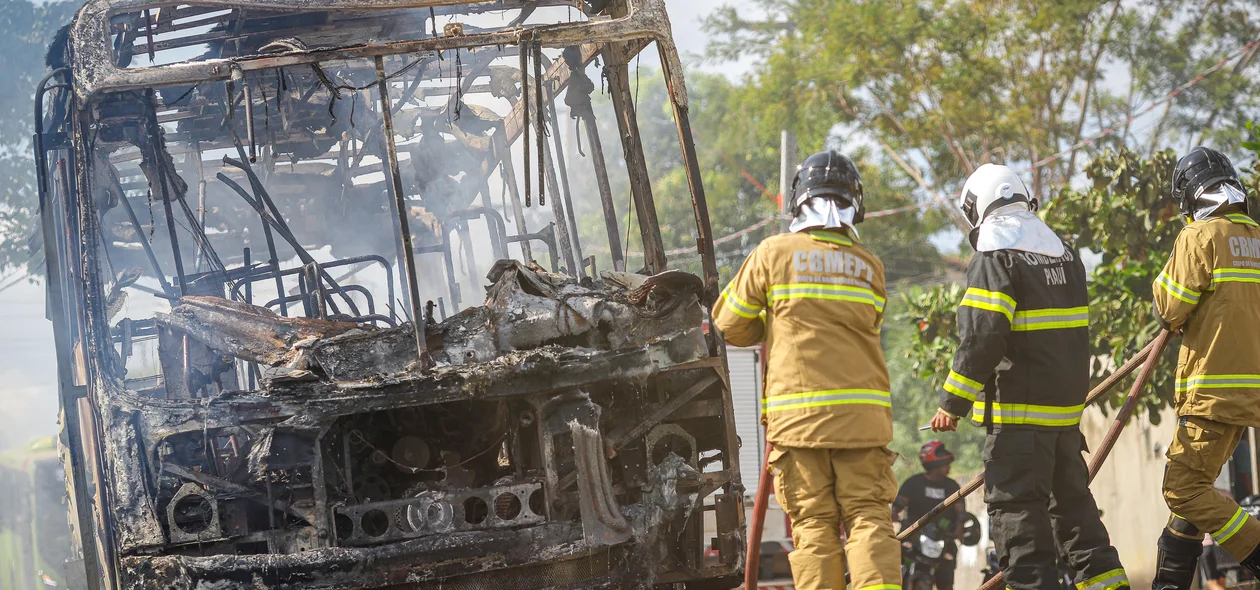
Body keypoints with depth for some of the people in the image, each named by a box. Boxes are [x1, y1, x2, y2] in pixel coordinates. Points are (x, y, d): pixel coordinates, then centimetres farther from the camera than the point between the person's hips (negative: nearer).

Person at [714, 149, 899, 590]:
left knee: (813, 524, 1)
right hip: (862, 417, 2)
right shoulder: (870, 267, 9)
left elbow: (730, 325, 8)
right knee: (868, 517, 0)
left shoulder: (775, 253, 1)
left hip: (796, 414, -2)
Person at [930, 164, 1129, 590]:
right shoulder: (1064, 255, 14)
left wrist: (953, 405, -13)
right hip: (1067, 408, 8)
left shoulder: (995, 258, -12)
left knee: (1016, 507, -5)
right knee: (1071, 498, 18)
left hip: (1019, 411, -8)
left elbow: (981, 338, -18)